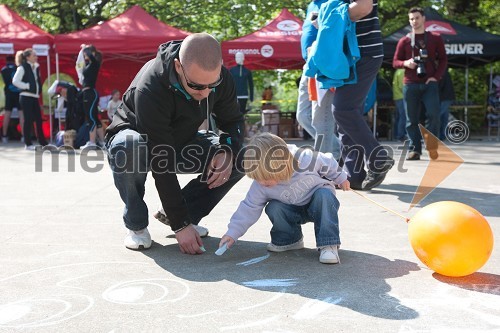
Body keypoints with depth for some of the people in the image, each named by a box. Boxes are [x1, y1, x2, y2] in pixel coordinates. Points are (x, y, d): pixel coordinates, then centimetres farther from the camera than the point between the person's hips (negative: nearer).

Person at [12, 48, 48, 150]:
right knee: (28, 119, -4)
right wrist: (27, 86, -14)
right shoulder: (22, 67, -7)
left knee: (38, 119, 8)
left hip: (34, 97, 7)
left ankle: (42, 141, 14)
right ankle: (28, 144, 2)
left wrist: (39, 90, 9)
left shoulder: (36, 67, 15)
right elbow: (15, 81, -15)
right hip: (26, 97, -7)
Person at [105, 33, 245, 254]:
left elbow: (233, 121, -3)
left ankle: (188, 213, 0)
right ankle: (136, 225, -13)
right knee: (127, 149, -40)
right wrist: (180, 225, -33)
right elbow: (161, 165, -36)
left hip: (181, 143, 5)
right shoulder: (149, 89, -37)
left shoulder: (221, 76, -20)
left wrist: (228, 151, -26)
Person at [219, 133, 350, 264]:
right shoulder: (260, 186, -23)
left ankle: (329, 245, -31)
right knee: (273, 208, -25)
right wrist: (233, 232, -22)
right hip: (295, 211, 3)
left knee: (325, 195, -35)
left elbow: (328, 163, -15)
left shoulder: (304, 160, -34)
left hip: (320, 204, -2)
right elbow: (249, 208, -15)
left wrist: (341, 178, 2)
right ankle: (289, 239, 1)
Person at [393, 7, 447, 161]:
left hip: (429, 83, -1)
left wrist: (437, 76, -6)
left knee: (433, 115, -13)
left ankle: (432, 147, -3)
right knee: (412, 119, 1)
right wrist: (405, 63, -11)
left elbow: (443, 59, 10)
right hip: (410, 84, 1)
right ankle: (414, 150, 6)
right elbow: (395, 62, 11)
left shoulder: (435, 38, 10)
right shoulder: (404, 41, 10)